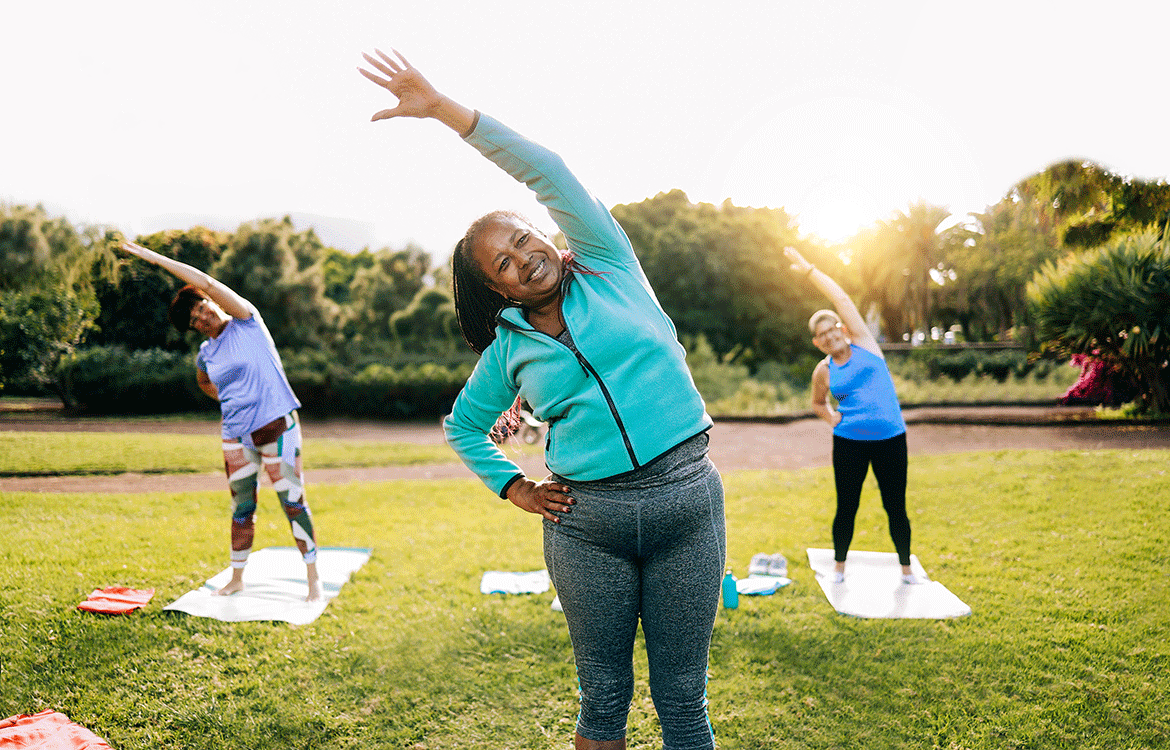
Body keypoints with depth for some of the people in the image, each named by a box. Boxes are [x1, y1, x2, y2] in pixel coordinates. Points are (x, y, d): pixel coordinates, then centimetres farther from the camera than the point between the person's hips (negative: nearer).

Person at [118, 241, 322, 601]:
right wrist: (227, 400, 16)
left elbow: (206, 282, -15)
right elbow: (203, 382, 33)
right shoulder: (205, 355, 10)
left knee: (293, 501, -3)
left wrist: (155, 257, -11)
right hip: (236, 435, 5)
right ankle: (237, 577, 25)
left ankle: (313, 576, 6)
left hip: (277, 425, -5)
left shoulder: (246, 320, -4)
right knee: (242, 508, 12)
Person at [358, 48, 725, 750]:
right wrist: (514, 489, 9)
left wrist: (444, 107, -9)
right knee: (604, 692, 11)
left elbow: (546, 171, -7)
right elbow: (464, 427, 24)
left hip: (687, 497, -2)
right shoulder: (509, 349, 9)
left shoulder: (609, 268, 3)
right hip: (587, 522, 2)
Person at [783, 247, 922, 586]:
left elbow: (842, 299, -3)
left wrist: (808, 269, -3)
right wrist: (831, 417, 2)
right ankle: (839, 567, 23)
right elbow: (818, 403, 24)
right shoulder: (823, 371, 5)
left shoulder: (864, 343, 2)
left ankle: (906, 568, 22)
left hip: (890, 439, -1)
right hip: (849, 443, 1)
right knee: (846, 508, 5)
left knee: (896, 507, 5)